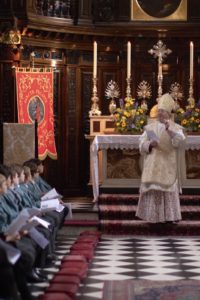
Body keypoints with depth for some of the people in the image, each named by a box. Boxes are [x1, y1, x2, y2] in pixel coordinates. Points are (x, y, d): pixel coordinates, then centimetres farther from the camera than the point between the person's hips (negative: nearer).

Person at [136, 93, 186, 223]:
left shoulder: (176, 128, 3)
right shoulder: (150, 127, 10)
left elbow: (179, 141, -16)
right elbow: (142, 144, 5)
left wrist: (169, 130, -30)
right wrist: (150, 144, -17)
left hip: (168, 165, -2)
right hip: (153, 165, 2)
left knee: (169, 190, -4)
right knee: (153, 189, -1)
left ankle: (171, 216, 1)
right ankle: (155, 216, 4)